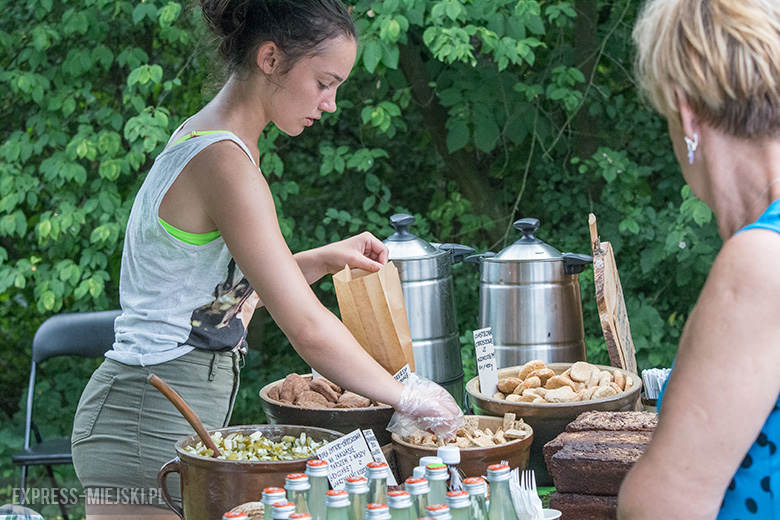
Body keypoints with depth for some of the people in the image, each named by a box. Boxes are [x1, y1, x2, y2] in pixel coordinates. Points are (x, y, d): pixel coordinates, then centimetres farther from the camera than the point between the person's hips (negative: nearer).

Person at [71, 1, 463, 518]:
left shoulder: (204, 139, 11)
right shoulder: (223, 162, -19)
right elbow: (306, 328, -23)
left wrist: (324, 259, 11)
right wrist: (406, 397, -13)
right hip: (151, 422, -10)